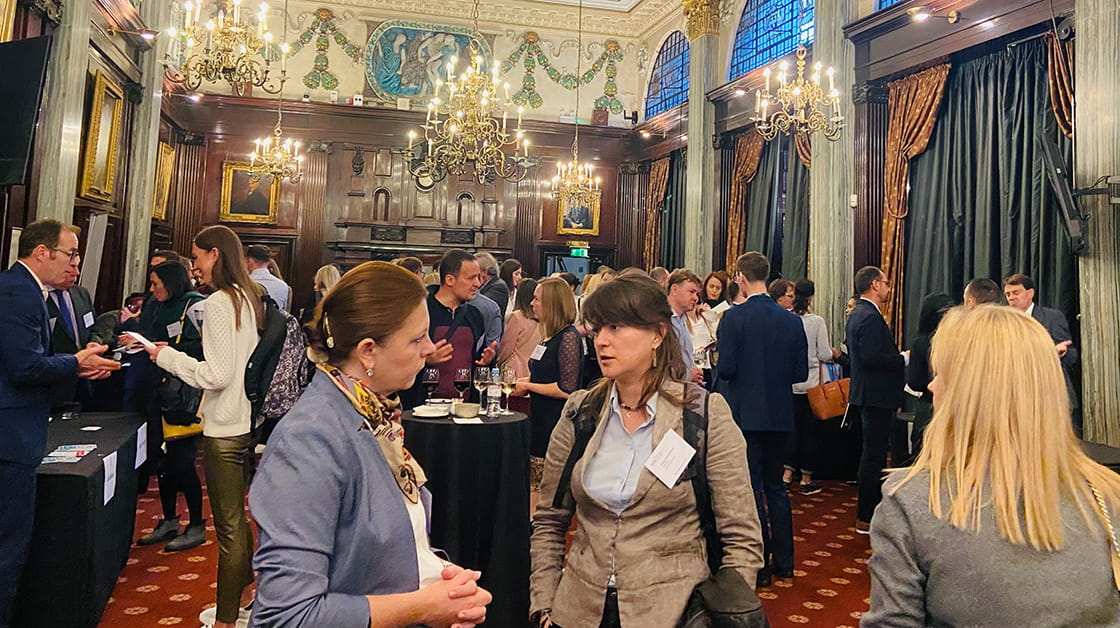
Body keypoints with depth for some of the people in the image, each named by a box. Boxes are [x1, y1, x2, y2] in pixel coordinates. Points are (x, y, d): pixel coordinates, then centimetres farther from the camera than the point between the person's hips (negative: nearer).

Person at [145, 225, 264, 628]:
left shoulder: (219, 302, -15)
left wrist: (168, 356, -5)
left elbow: (217, 374, -18)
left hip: (225, 429, -9)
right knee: (238, 519, 20)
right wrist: (176, 357, 18)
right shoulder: (251, 298, 10)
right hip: (249, 422, 9)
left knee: (229, 527, 1)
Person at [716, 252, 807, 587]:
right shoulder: (792, 320, 1)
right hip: (780, 415, 5)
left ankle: (760, 566, 11)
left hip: (746, 414, -5)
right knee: (776, 486, 18)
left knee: (751, 489, 4)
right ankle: (783, 560, 26)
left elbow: (725, 368, -16)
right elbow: (801, 373, 3)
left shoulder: (734, 317, -13)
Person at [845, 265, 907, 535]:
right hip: (877, 396, -11)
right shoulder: (871, 317, -19)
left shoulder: (856, 315, 14)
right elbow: (871, 357, -27)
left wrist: (898, 356, 16)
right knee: (874, 455, -4)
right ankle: (867, 518, 3)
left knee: (873, 454, 18)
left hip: (865, 394, 11)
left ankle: (869, 511, 28)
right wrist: (903, 358, -15)